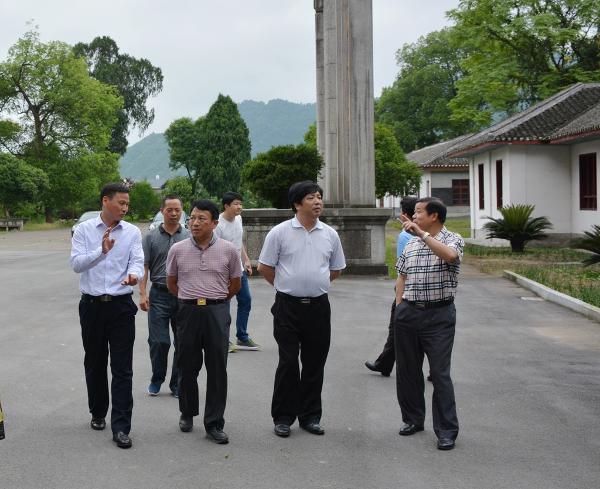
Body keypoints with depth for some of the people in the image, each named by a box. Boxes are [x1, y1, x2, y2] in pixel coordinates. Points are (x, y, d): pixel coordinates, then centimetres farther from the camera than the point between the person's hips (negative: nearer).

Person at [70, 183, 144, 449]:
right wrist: (102, 251, -28)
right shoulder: (84, 230, -1)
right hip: (92, 305, 1)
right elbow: (76, 263, -12)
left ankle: (121, 427, -3)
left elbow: (137, 261, -8)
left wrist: (134, 274, -32)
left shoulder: (133, 232, 2)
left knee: (122, 368, -4)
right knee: (94, 364, 14)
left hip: (121, 306, 0)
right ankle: (98, 413, 33)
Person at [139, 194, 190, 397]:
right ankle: (157, 379, 19)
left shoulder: (189, 237, 6)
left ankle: (177, 384, 17)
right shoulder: (151, 237, 4)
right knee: (158, 341, -1)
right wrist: (142, 294, -6)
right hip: (159, 295, -1)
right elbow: (144, 267, 2)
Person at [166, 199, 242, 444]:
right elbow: (171, 283, 14)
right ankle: (187, 413, 30)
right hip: (188, 312, 1)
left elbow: (235, 284, 11)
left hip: (217, 312, -1)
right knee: (187, 367, 10)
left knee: (217, 369, 1)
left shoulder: (228, 250, -1)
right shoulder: (178, 250, 0)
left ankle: (214, 424, 8)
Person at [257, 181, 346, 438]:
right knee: (288, 363, 0)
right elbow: (265, 268, 2)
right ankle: (283, 417, 11)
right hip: (288, 306, -3)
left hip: (318, 306, 3)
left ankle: (310, 416, 20)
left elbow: (336, 269, 18)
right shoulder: (279, 233, -5)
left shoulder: (330, 234, 5)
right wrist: (288, 285, 8)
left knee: (315, 364, 9)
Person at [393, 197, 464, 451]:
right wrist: (399, 309, 9)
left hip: (439, 315, -5)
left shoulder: (452, 239, -3)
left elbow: (449, 255, -27)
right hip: (409, 313, 6)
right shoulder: (411, 244, 13)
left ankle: (447, 430, 1)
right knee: (407, 370, 12)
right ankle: (413, 419, 27)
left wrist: (421, 233, -26)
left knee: (440, 373, -6)